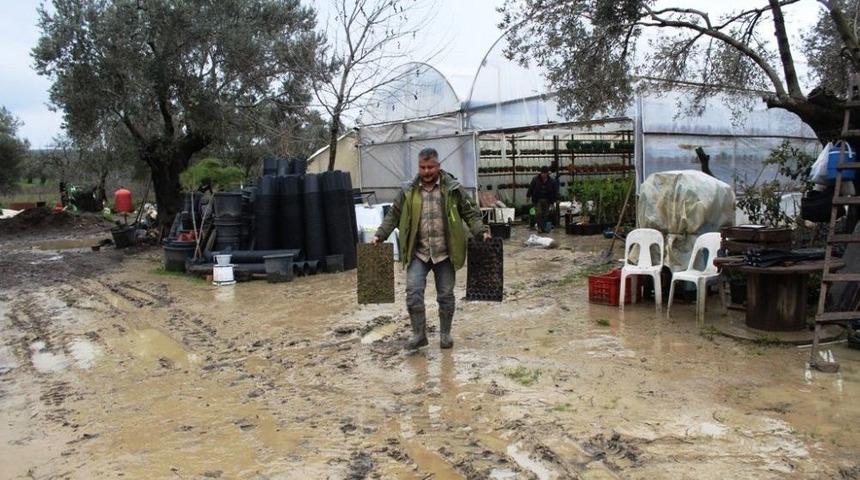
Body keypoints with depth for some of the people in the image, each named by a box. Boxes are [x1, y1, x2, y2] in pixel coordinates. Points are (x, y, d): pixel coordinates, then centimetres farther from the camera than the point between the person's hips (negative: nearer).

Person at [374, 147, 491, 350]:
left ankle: (445, 333, 26)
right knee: (413, 292, -10)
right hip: (418, 253, 1)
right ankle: (419, 334, 5)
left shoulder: (452, 188, 0)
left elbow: (470, 213, 1)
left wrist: (481, 231, -13)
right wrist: (380, 235, -1)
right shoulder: (409, 192, 4)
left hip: (444, 253, -1)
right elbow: (393, 216, 10)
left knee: (446, 295, 8)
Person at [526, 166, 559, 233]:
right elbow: (531, 188, 2)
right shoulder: (535, 179, -6)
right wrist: (528, 196, 3)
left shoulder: (552, 181, -2)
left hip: (547, 200, 2)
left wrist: (555, 200, 3)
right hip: (538, 199, -2)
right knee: (539, 213, -11)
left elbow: (555, 191, 4)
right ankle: (539, 227, -5)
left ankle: (544, 227, 15)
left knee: (546, 214, 6)